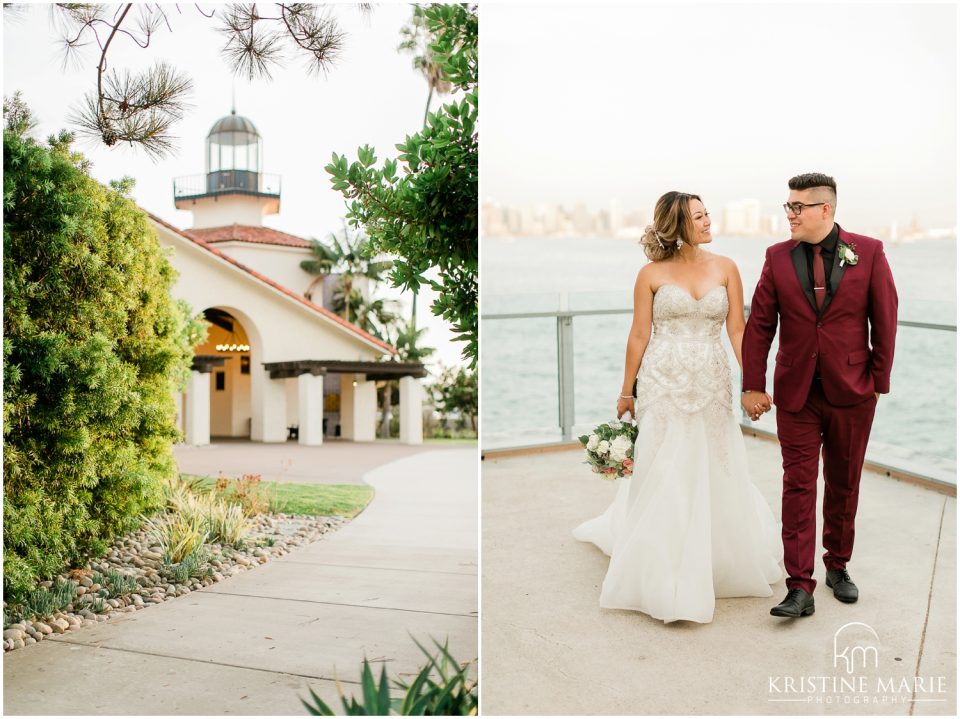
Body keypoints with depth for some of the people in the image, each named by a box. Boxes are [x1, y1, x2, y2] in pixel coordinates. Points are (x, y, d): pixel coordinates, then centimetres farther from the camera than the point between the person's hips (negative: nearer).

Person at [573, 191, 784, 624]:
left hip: (712, 387, 2)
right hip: (663, 388, -2)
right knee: (662, 479, 3)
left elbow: (737, 330, 1)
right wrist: (626, 393, 3)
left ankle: (724, 561, 31)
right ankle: (663, 577, 15)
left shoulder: (725, 268, 3)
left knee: (716, 477, 10)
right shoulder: (652, 274, -3)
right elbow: (639, 336, 0)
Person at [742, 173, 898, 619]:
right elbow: (759, 325, 1)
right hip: (796, 394, 0)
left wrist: (879, 381, -1)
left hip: (852, 393, 0)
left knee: (843, 485, 13)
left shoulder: (868, 252, -4)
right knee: (798, 486, -2)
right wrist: (753, 386, -2)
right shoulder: (778, 257, 0)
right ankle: (800, 589, -1)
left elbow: (884, 321, 0)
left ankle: (838, 566, 32)